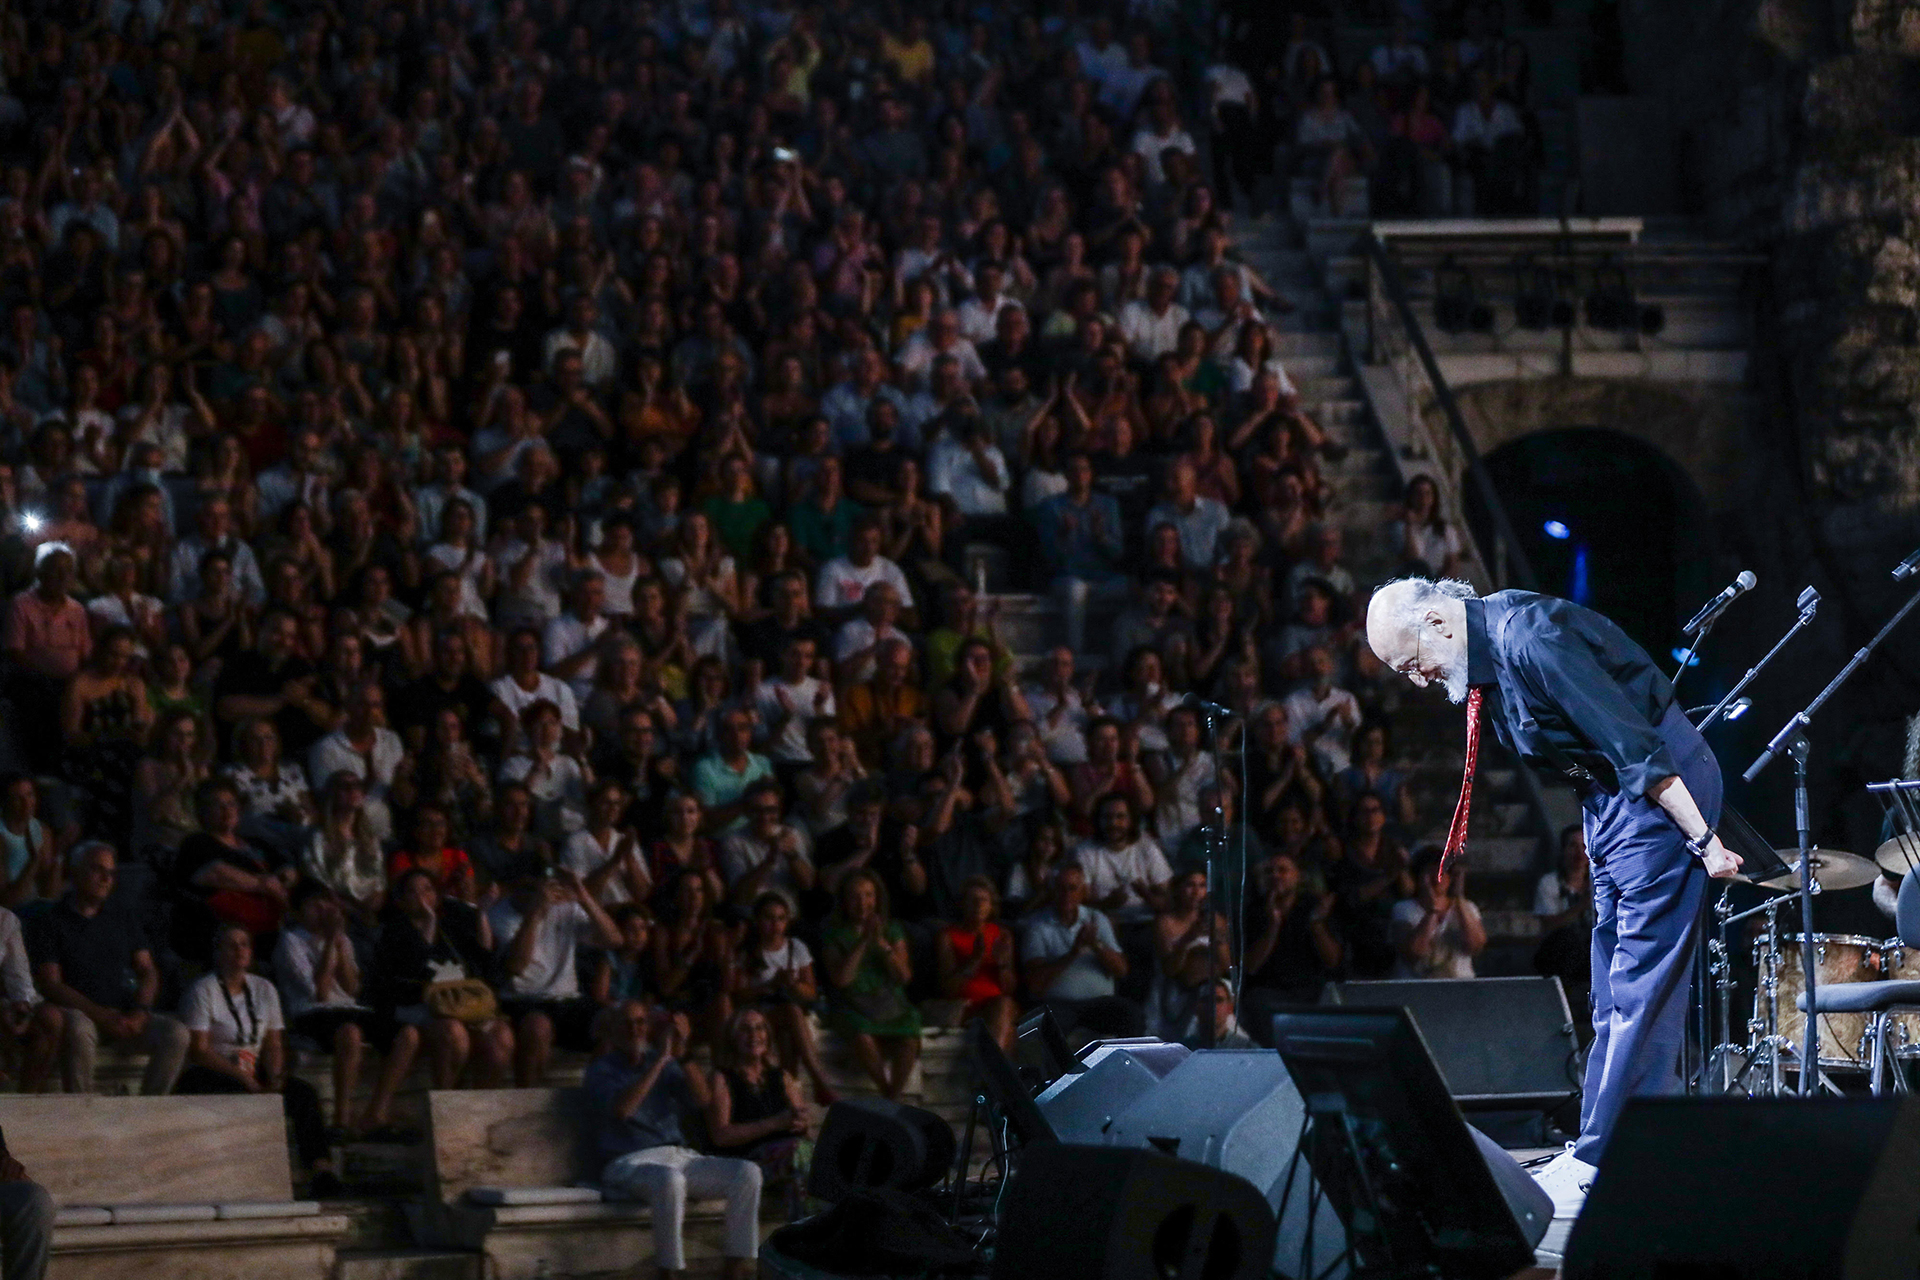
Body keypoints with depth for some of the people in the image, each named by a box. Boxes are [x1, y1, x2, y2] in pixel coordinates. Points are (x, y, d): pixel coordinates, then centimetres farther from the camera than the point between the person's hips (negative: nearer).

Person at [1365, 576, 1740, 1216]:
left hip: (1664, 789, -10)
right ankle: (1601, 1151, 14)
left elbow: (1633, 743, -26)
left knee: (1641, 987, -10)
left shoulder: (1530, 639, -25)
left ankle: (1603, 1165, -12)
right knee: (1614, 991, 10)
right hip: (1609, 797, 10)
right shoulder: (1488, 651, 6)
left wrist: (1702, 839, -24)